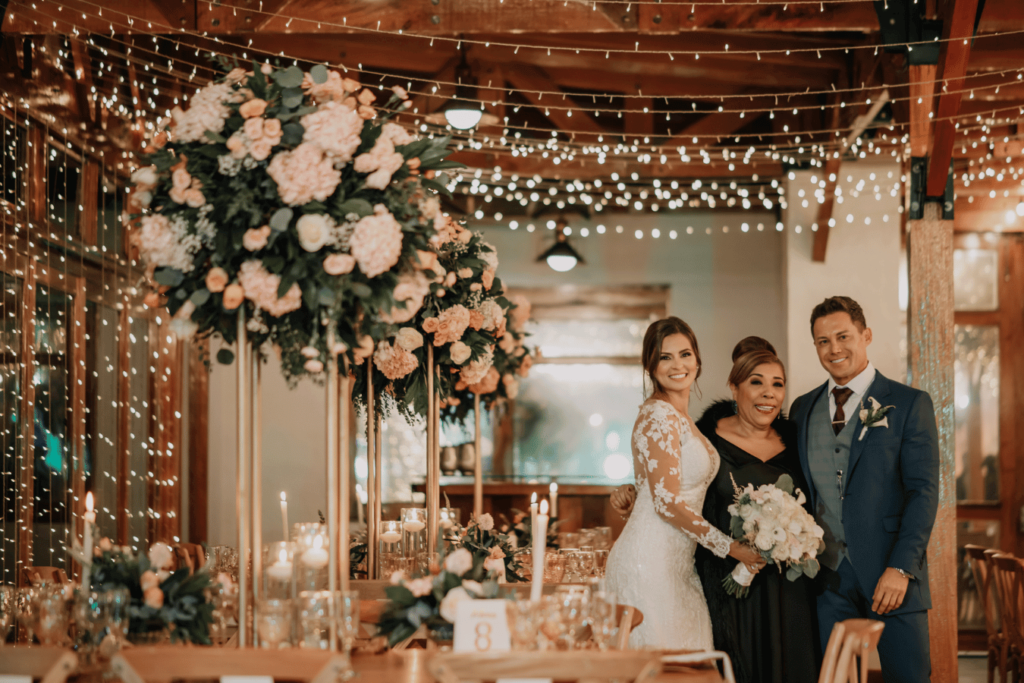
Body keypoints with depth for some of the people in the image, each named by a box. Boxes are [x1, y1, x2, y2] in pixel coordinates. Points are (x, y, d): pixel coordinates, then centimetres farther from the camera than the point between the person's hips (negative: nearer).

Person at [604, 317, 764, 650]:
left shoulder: (679, 417, 16)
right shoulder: (659, 416, -13)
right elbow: (667, 503, -18)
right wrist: (732, 547, -13)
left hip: (676, 561, 9)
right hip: (651, 563, -9)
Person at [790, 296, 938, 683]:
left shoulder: (909, 404, -1)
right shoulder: (803, 409, 13)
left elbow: (923, 491, -7)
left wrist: (901, 567, -16)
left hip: (891, 577, -4)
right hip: (827, 576, 4)